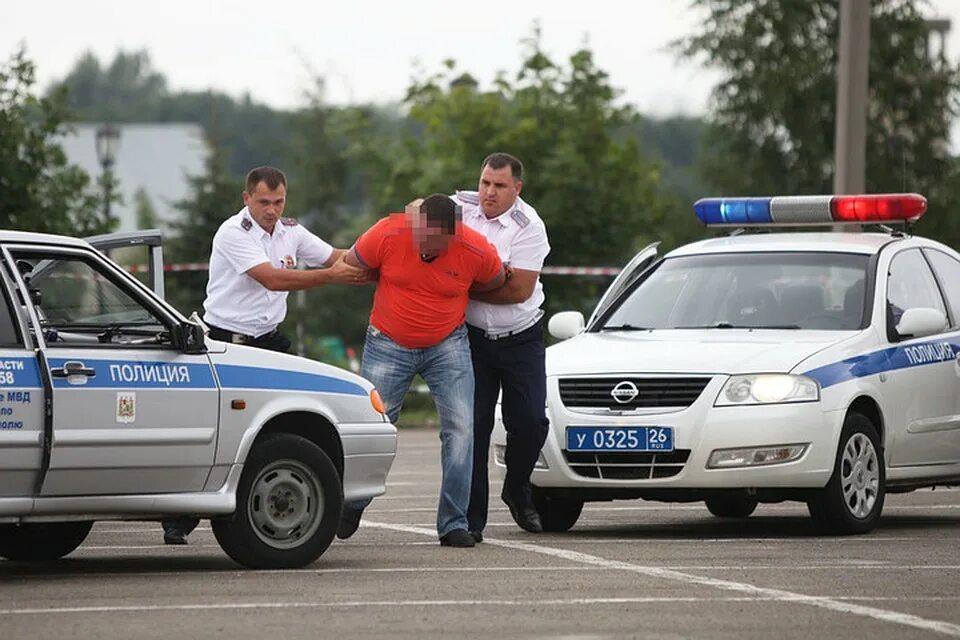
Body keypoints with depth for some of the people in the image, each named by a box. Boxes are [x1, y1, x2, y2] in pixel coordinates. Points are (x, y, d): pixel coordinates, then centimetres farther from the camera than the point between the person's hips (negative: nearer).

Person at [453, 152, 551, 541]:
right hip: (473, 336, 1)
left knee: (530, 421, -4)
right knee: (472, 426, -5)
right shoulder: (459, 207, -3)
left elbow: (520, 290, -17)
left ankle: (517, 491, 24)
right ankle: (471, 519, -3)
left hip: (521, 338, -1)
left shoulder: (529, 226, -12)